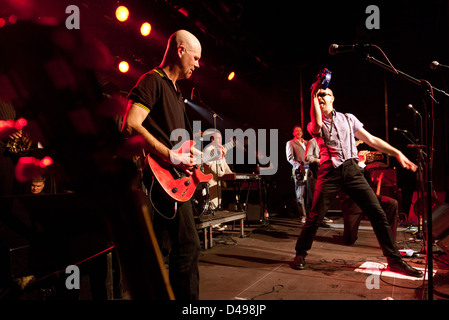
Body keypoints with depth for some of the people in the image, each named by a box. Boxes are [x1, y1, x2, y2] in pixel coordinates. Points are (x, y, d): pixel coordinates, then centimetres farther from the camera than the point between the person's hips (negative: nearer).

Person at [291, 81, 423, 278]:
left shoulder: (348, 118, 19)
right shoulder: (314, 124, 12)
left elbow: (371, 139, 17)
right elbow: (318, 125, -15)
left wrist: (397, 153, 9)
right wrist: (313, 98, -7)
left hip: (351, 169, 2)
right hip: (330, 172, -2)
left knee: (377, 213, -3)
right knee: (315, 217, -6)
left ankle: (395, 261, 8)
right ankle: (300, 254, 14)